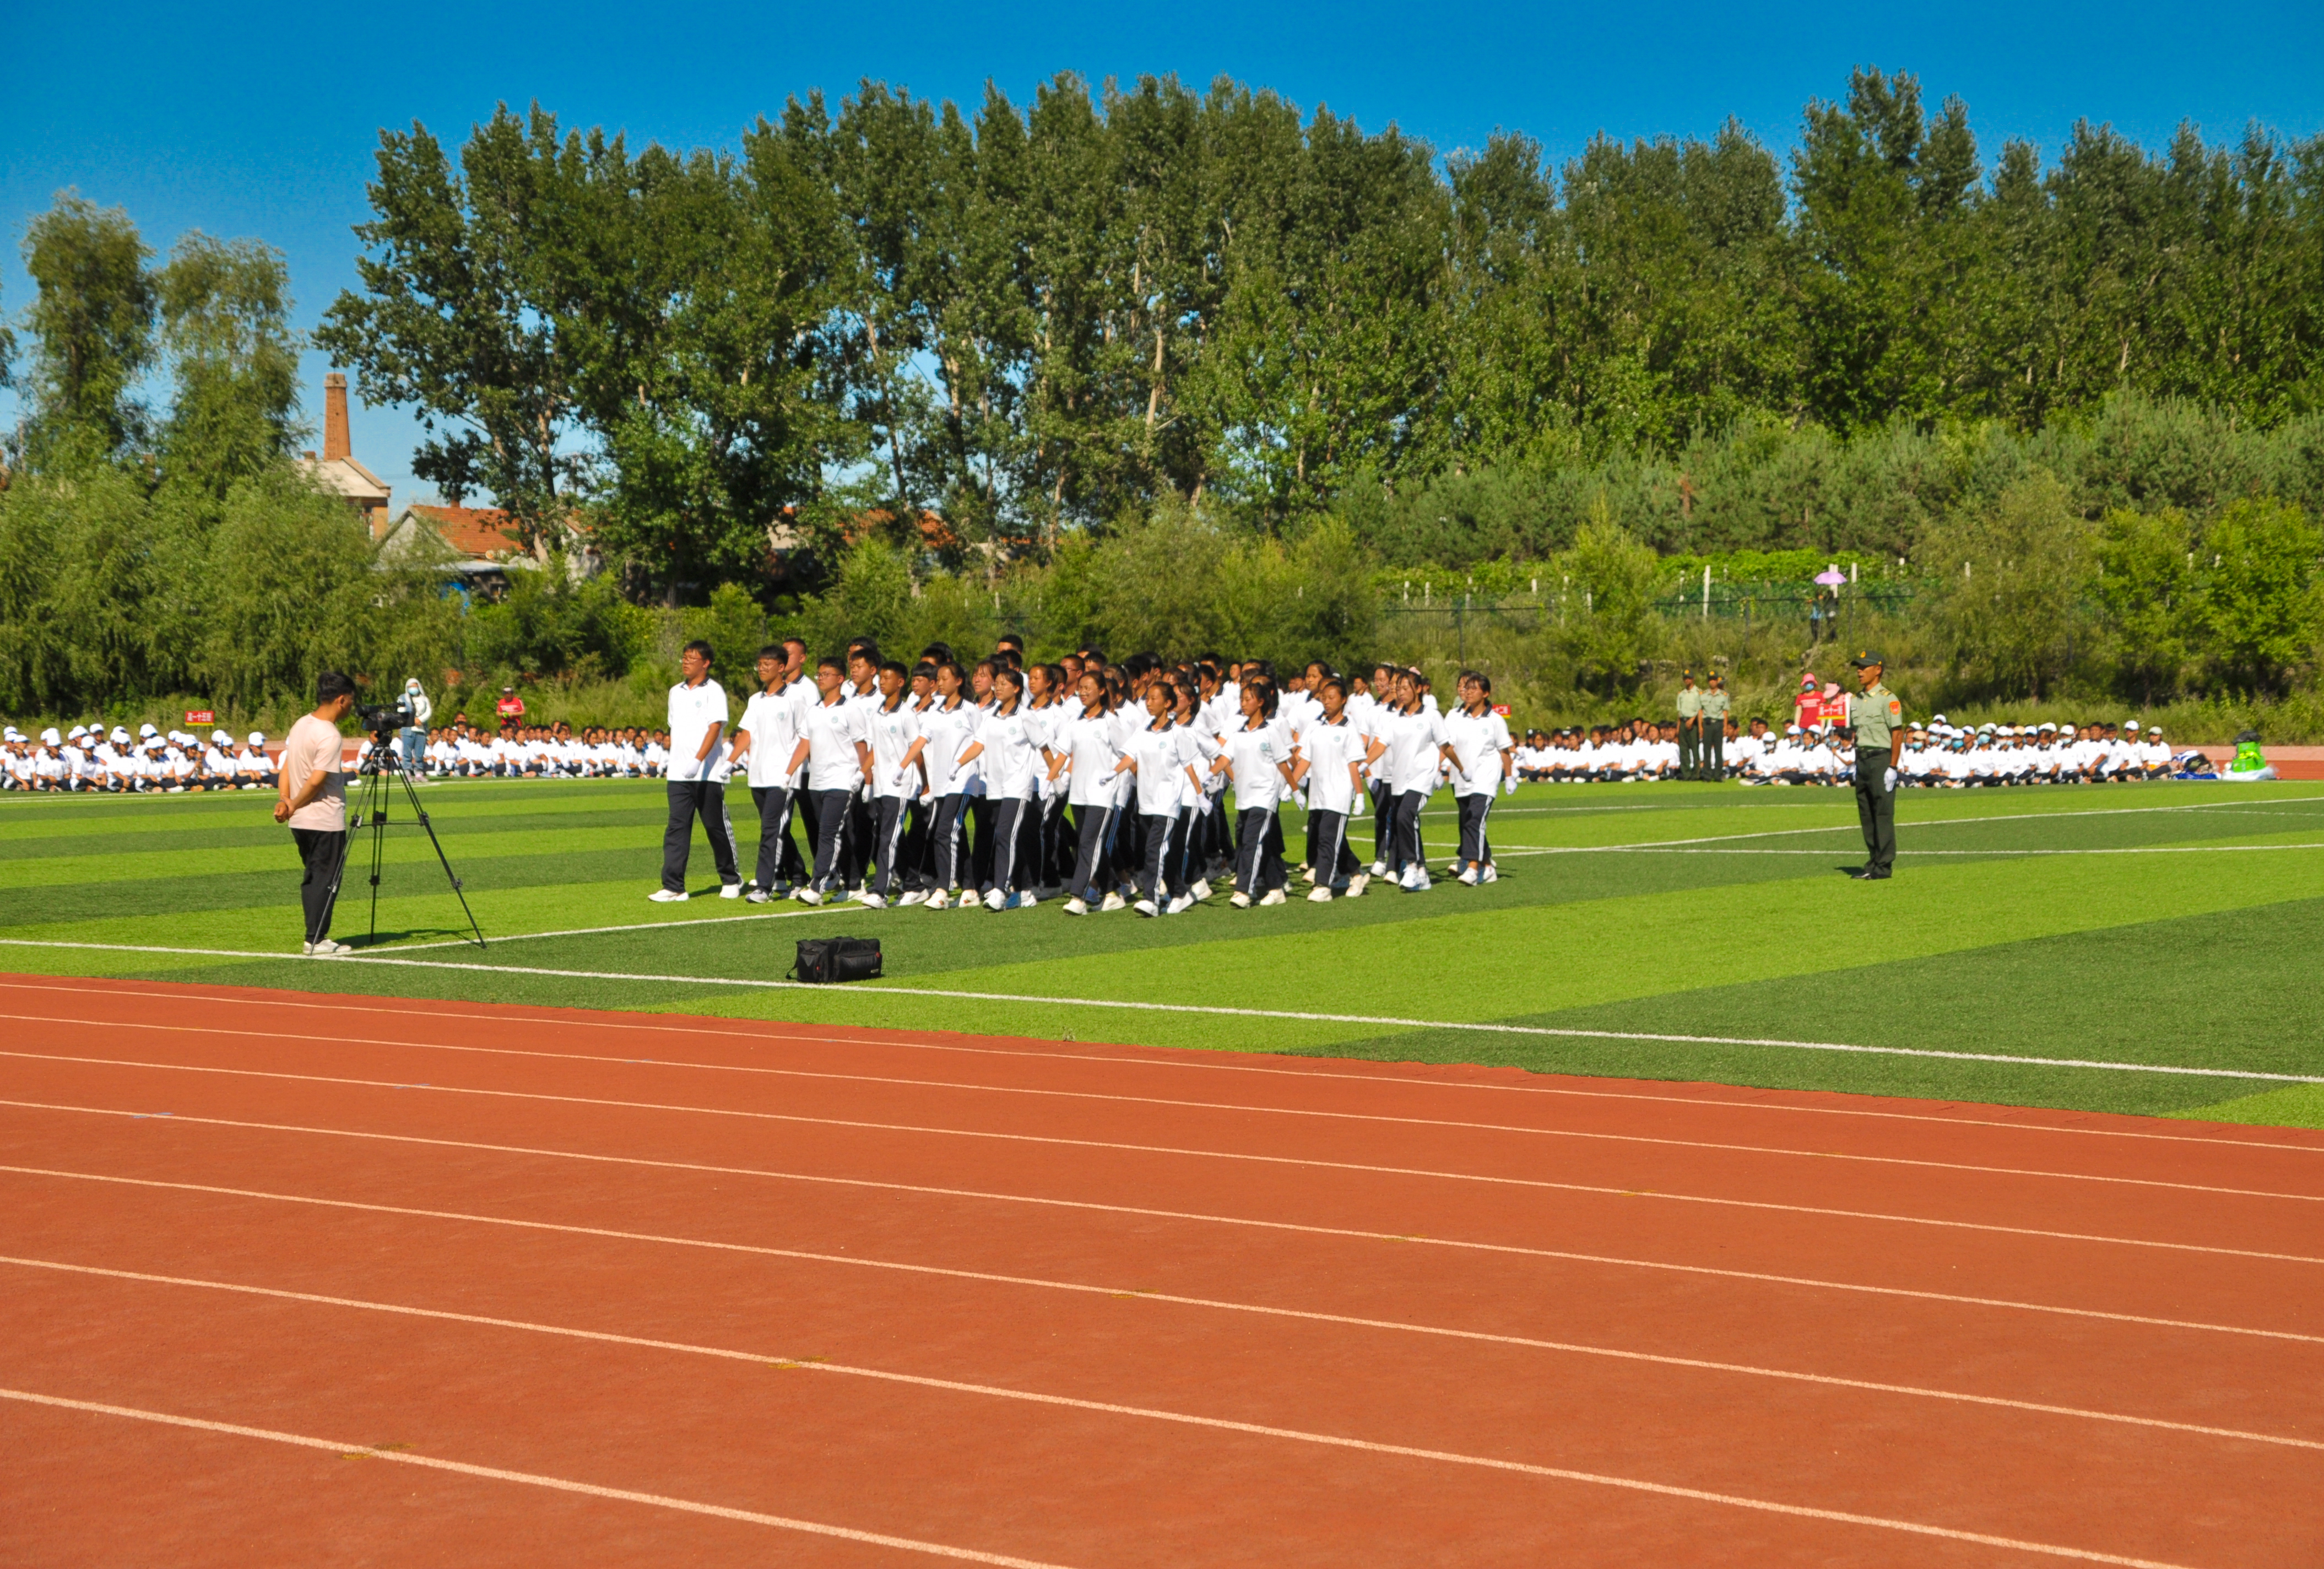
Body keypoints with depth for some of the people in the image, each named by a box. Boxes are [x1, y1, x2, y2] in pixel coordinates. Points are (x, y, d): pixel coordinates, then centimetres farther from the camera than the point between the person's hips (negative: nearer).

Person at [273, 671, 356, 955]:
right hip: (326, 821, -9)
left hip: (301, 822, 9)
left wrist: (284, 799, -2)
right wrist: (294, 806, -7)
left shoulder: (300, 725, 10)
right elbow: (317, 782, -19)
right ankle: (316, 941, -2)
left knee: (311, 877, 13)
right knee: (326, 878, -2)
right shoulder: (329, 735, -19)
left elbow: (287, 765, 9)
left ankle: (315, 938, 15)